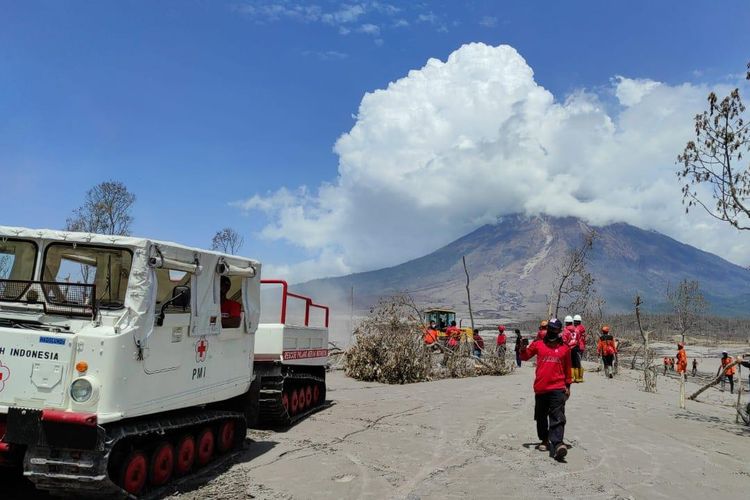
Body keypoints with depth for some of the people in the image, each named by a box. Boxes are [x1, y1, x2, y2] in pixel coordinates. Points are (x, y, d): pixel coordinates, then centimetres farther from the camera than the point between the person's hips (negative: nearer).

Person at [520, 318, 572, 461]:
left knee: (557, 417, -14)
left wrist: (568, 386, 11)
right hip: (540, 388, 2)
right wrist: (522, 348, -10)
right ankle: (544, 440, 28)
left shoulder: (564, 348, 8)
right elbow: (525, 357, 10)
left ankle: (557, 444, -24)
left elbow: (567, 368, 13)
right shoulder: (538, 344, 8)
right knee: (541, 417, 12)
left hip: (558, 388, -2)